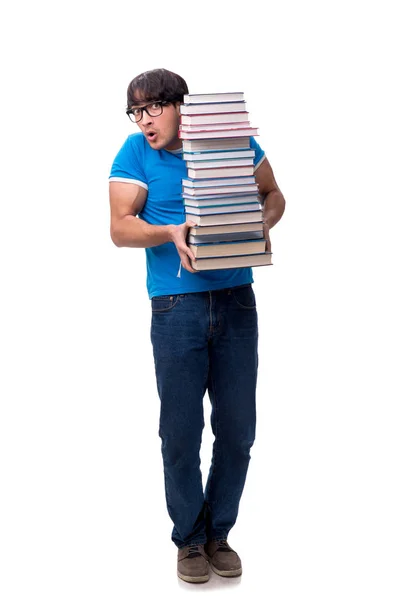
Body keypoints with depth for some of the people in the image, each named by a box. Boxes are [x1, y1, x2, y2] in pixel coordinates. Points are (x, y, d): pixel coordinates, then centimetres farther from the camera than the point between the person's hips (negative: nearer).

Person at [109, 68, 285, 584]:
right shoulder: (135, 153, 0)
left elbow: (273, 195, 12)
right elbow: (120, 227, -5)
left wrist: (262, 226, -10)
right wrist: (172, 233, -23)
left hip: (236, 301, 2)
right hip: (176, 307, -1)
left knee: (237, 429, 7)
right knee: (180, 432, 3)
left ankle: (219, 532, 27)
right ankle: (189, 538, 23)